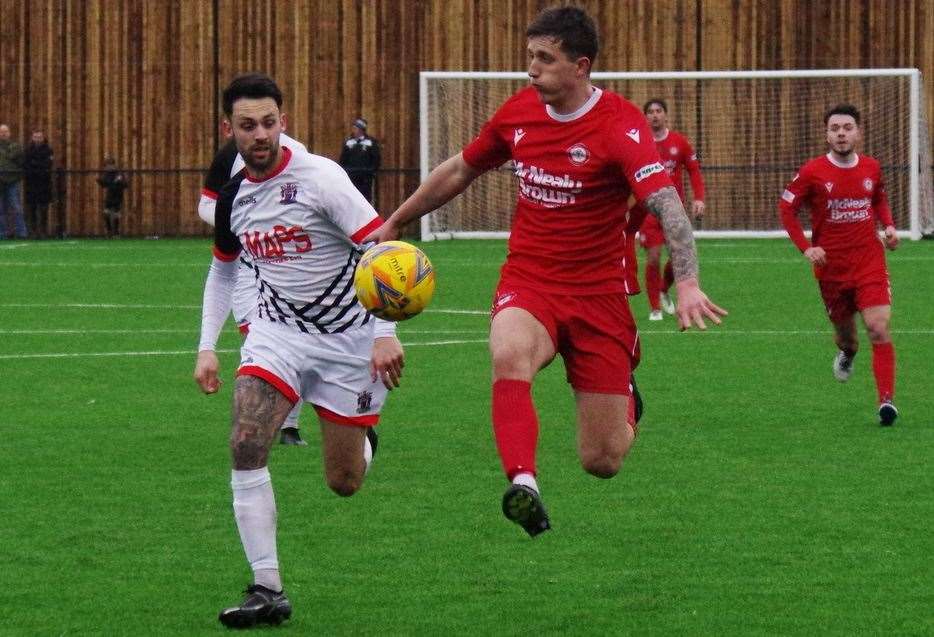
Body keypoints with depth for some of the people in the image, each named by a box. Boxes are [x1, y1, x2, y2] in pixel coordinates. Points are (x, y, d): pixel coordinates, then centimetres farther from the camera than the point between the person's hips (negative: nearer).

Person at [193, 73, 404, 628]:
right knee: (246, 447, -20)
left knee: (344, 483, 3)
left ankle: (362, 435, 42)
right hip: (279, 329, 4)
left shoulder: (319, 177, -18)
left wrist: (385, 332, -30)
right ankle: (268, 591, -16)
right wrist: (207, 347, 12)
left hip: (347, 337, -4)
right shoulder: (233, 197, 1)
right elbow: (223, 271, 19)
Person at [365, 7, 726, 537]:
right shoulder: (520, 111, 1)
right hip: (528, 281, 3)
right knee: (509, 353, -36)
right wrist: (395, 224, 27)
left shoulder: (619, 124, -16)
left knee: (603, 462, 0)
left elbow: (666, 203, -29)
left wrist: (687, 283, -45)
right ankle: (523, 486, -43)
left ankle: (625, 400, 36)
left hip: (598, 292, -3)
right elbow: (461, 170, 19)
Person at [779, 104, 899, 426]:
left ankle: (886, 400, -18)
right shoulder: (813, 172, -8)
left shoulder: (871, 168, 1)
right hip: (831, 266, 0)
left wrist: (889, 226, 2)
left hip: (870, 262, 0)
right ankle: (847, 353, 54)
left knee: (879, 329, -17)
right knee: (844, 332, 14)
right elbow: (786, 208, 0)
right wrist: (806, 248, -11)